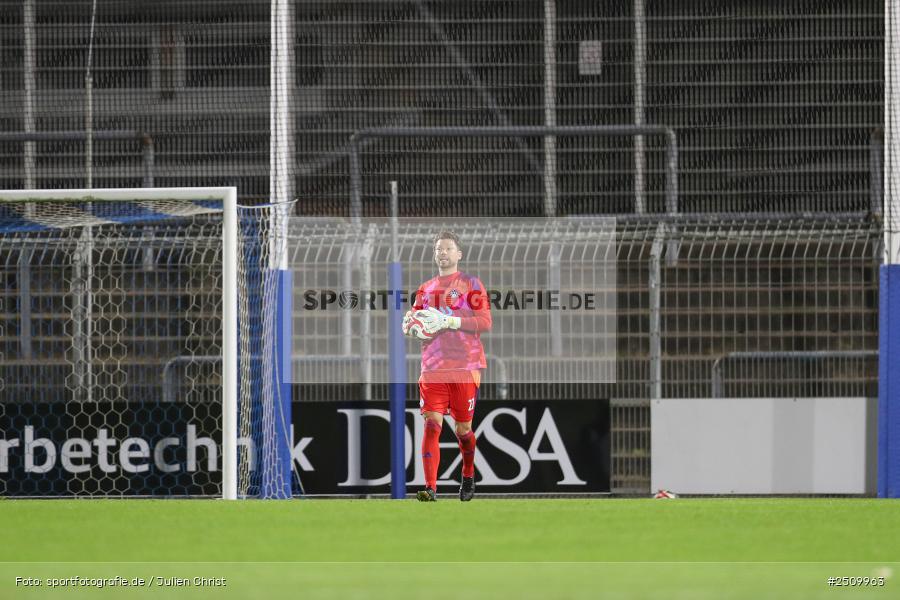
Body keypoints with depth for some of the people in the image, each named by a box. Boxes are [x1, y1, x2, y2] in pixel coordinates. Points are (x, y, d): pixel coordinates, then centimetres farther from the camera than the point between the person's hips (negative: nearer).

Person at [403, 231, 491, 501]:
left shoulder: (471, 284, 3)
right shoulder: (426, 289, 16)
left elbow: (485, 322, -8)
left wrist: (448, 321, -18)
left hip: (465, 368, -2)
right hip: (433, 367, 2)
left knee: (463, 429, 6)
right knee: (432, 425, -12)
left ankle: (468, 477, 31)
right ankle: (430, 487, -19)